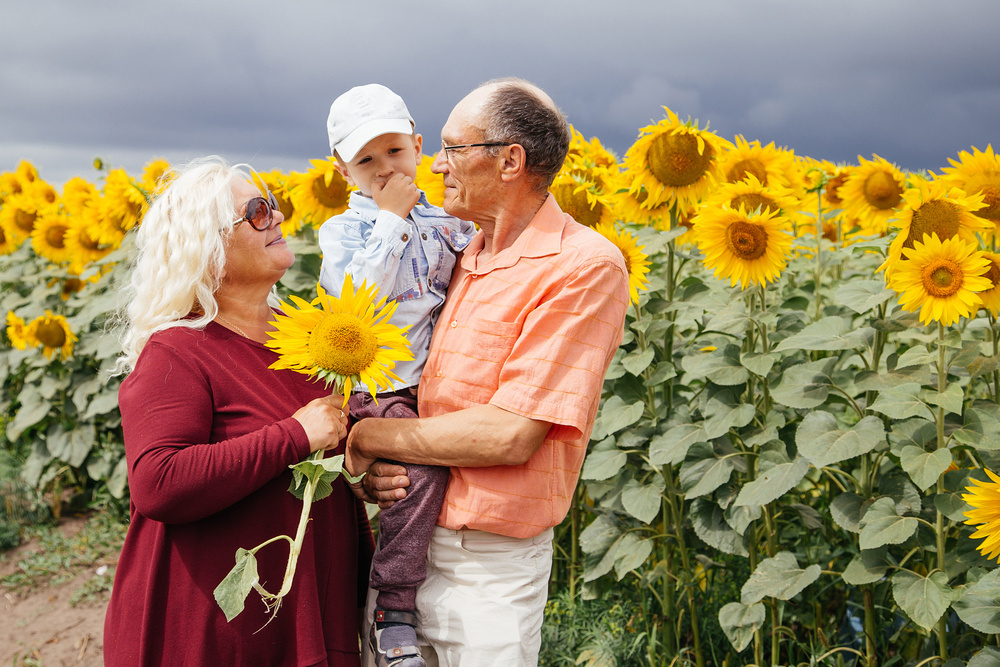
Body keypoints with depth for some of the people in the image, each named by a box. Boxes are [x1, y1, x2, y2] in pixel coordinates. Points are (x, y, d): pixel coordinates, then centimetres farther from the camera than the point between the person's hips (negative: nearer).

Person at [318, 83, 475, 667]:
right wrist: (390, 217, -11)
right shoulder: (344, 230, 3)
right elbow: (358, 293, -16)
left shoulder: (445, 222, 13)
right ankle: (394, 607, -15)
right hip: (376, 389, -5)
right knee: (421, 465, -27)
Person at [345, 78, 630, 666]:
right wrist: (374, 468, -9)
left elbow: (510, 435, -22)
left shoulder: (585, 267, -16)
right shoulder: (465, 258, 8)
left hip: (488, 567, -7)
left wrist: (365, 437, -13)